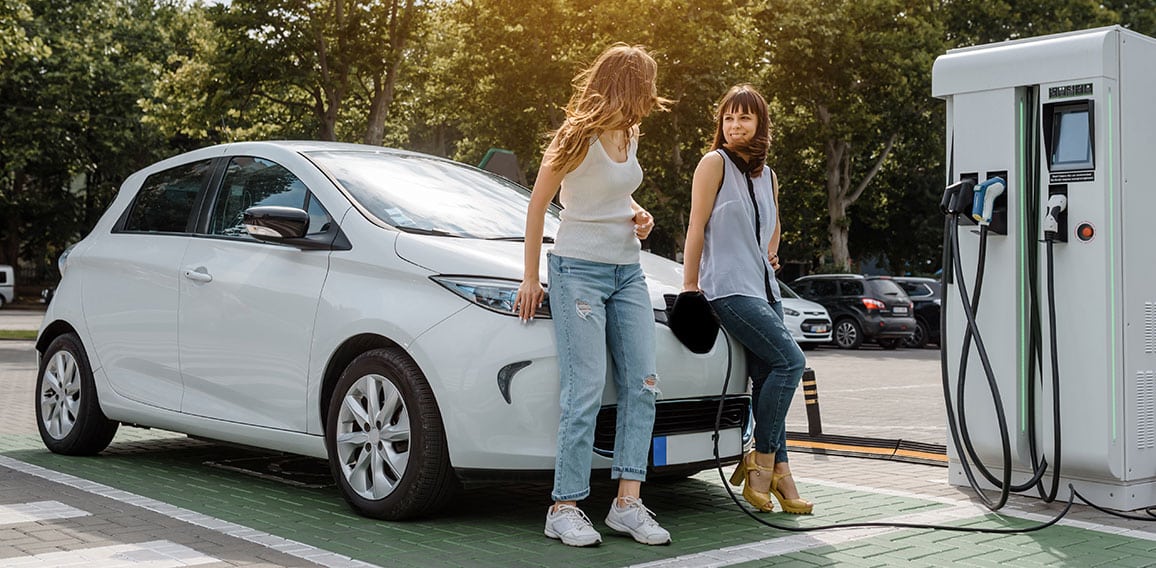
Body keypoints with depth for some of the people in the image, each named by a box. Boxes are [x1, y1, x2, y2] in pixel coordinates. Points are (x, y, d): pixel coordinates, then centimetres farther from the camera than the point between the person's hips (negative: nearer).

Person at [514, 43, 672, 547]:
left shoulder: (629, 135, 11)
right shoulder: (578, 136, -10)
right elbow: (537, 204, -6)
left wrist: (639, 215, 4)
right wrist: (530, 278, -6)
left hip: (628, 272, 8)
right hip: (579, 270, -7)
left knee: (642, 385, -1)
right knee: (585, 392, -10)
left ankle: (627, 503, 3)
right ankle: (564, 509, -2)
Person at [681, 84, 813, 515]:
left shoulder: (767, 176, 18)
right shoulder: (715, 162, -2)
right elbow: (697, 226, -6)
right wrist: (689, 286, -9)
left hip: (764, 287, 7)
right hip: (728, 287, -7)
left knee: (768, 377, 2)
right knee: (791, 361, -17)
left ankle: (775, 471, 6)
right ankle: (764, 461, -7)